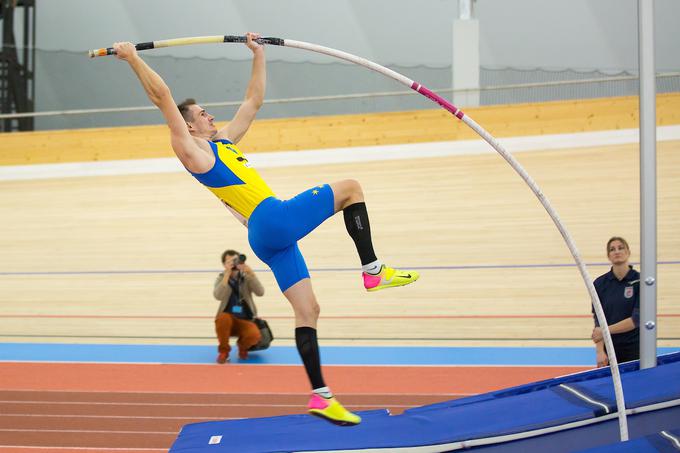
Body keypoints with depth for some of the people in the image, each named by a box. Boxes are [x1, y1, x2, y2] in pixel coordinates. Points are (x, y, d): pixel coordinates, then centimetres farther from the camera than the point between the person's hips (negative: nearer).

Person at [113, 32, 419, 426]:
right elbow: (162, 95, -5)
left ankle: (320, 396, -1)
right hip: (272, 220, -8)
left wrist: (259, 54, 35)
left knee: (307, 310, 3)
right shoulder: (191, 149, 1)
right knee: (350, 188, 0)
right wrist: (133, 58, -5)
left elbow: (254, 100, 35)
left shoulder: (224, 140, 26)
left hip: (271, 237, 8)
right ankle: (373, 269, 2)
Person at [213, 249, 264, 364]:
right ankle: (224, 351, -10)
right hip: (228, 319, 0)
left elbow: (260, 292, -16)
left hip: (245, 320, 0)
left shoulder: (246, 277, 1)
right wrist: (227, 274, -26)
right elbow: (218, 296, -21)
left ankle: (242, 347, 8)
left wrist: (251, 274, -27)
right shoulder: (221, 278, 0)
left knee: (254, 335, -32)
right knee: (223, 318, -37)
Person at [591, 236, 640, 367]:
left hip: (634, 348, -2)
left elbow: (636, 319, -12)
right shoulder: (600, 283, 1)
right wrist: (600, 351, -12)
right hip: (609, 349, 2)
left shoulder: (639, 281, -6)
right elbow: (598, 321, -1)